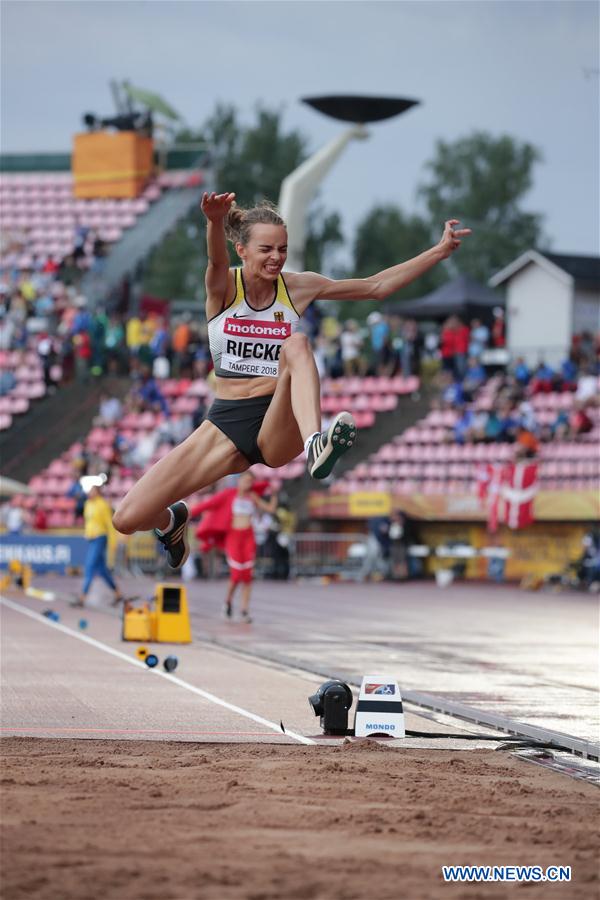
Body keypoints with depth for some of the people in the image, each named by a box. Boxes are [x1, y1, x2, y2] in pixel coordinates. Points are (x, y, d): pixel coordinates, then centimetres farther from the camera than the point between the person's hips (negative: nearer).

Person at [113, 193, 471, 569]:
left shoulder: (298, 287, 3)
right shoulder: (223, 287, -4)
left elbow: (377, 287, 6)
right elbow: (217, 259, -27)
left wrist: (441, 251, -2)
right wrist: (215, 221, -51)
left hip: (280, 429, 0)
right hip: (226, 422, 0)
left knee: (296, 345, -31)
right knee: (128, 519, -11)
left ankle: (316, 446, -52)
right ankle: (173, 519, 27)